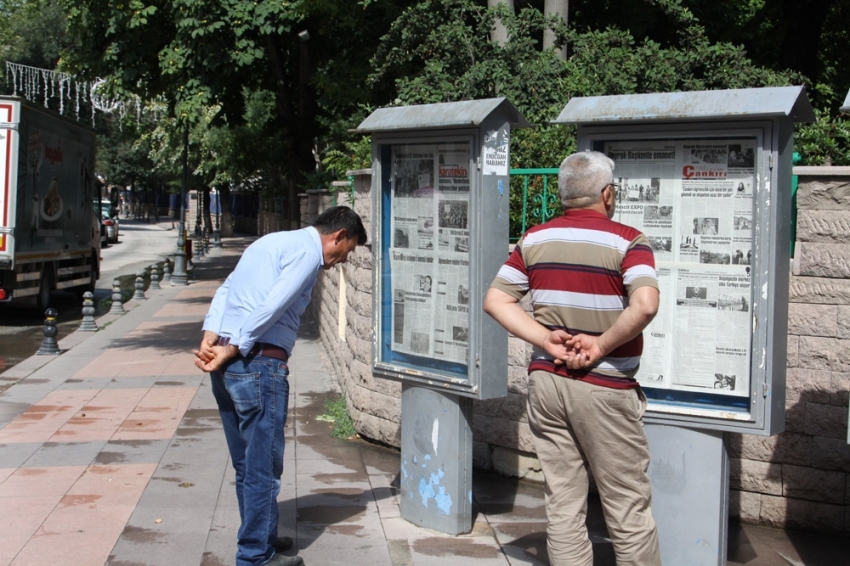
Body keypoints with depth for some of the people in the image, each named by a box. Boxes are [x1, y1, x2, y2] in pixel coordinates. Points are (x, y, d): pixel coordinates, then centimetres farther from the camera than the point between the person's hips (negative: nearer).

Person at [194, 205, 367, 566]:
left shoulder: (273, 242, 22)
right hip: (258, 363, -9)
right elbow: (272, 307, -18)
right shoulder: (308, 251, -7)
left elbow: (225, 291, 16)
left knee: (247, 464, 19)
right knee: (263, 466, 2)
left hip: (227, 364, 9)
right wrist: (230, 352, -15)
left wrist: (210, 339, 5)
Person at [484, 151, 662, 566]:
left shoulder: (535, 240, 6)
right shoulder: (626, 242, -9)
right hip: (604, 388, -5)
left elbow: (495, 301, 3)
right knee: (628, 511, 7)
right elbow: (645, 306, -25)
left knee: (562, 508, 11)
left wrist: (546, 339, -4)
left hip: (545, 381, 5)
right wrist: (602, 345, -13)